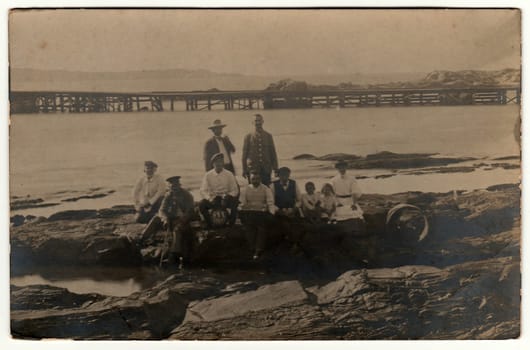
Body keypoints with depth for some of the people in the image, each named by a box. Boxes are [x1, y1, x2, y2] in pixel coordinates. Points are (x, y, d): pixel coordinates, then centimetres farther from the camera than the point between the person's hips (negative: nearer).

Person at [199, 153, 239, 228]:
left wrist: (226, 198, -21)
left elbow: (235, 191, -2)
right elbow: (203, 191, -5)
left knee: (234, 203, -33)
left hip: (225, 198, -1)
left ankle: (231, 226, -16)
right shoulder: (208, 175, -2)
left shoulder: (229, 175, -2)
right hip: (212, 198, 1)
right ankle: (209, 226, -10)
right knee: (201, 205, -29)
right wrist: (210, 199, -24)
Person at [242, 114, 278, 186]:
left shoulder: (268, 136, 8)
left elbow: (273, 153, 9)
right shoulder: (248, 137, 3)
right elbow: (244, 154, 4)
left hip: (266, 169, 1)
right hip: (252, 169, -1)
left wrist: (275, 168, 6)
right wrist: (244, 170, 2)